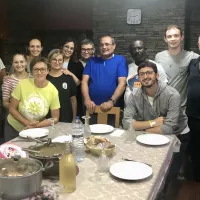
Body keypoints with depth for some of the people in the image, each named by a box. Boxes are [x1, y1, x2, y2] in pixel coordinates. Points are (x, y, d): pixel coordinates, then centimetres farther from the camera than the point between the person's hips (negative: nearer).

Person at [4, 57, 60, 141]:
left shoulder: (53, 91, -16)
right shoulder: (22, 84, -17)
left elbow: (55, 118, -9)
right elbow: (12, 109, -9)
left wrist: (37, 125, -21)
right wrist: (27, 123, -20)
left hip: (35, 131, 0)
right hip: (13, 128, 0)